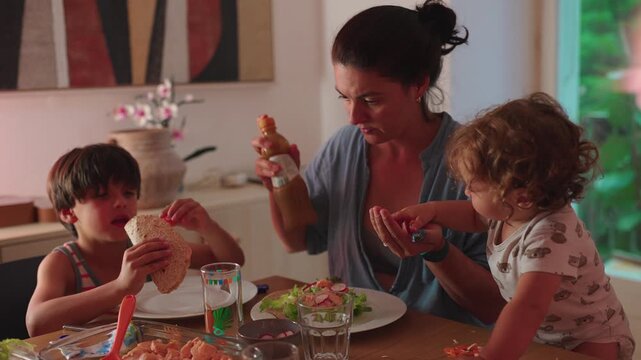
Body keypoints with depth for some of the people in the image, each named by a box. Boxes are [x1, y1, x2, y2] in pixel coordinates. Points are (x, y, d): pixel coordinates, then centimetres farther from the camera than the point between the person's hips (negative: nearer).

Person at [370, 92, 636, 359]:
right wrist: (432, 210, -3)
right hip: (538, 336, 8)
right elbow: (474, 216, 15)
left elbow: (528, 309, -47)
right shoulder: (512, 210, -8)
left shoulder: (550, 237, -34)